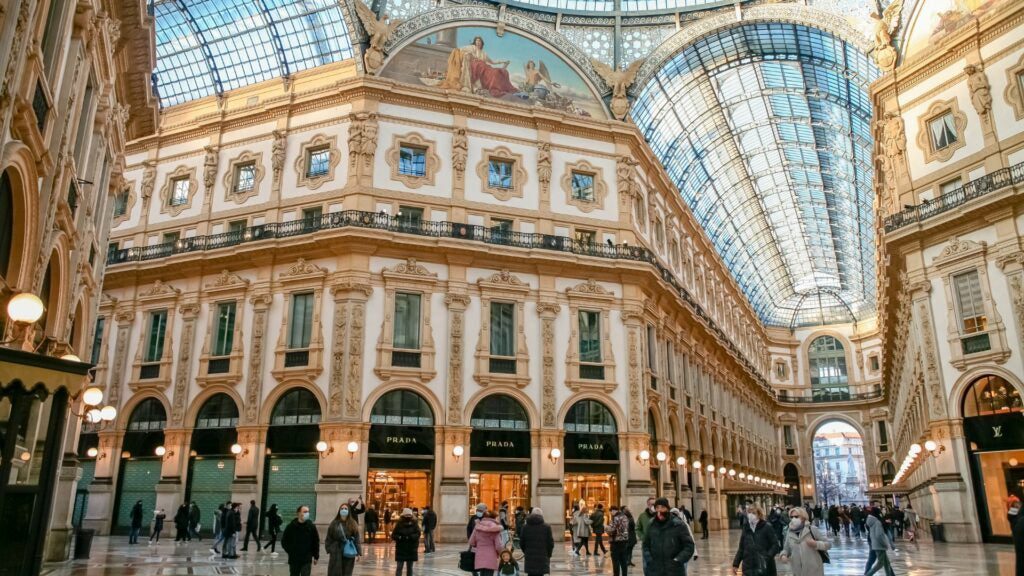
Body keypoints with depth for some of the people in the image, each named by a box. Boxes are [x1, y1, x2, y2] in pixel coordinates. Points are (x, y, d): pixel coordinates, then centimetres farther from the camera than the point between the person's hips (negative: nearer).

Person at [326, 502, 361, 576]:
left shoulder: (353, 524, 2)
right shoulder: (334, 523, 0)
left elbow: (356, 539, -1)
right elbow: (329, 538, 2)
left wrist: (358, 552, -5)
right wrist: (329, 549, -8)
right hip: (336, 552, -1)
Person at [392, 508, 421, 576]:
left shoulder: (414, 524, 0)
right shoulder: (399, 524, -2)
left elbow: (417, 534, -11)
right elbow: (393, 535, -4)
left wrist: (410, 536, -27)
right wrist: (399, 537, -23)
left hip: (411, 549, 1)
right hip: (401, 549, -1)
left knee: (409, 567, 11)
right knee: (399, 567, -6)